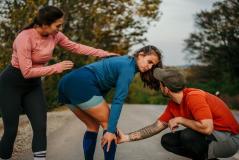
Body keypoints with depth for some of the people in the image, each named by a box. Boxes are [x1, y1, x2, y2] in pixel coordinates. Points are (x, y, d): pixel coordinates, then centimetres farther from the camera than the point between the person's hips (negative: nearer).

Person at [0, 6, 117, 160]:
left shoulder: (55, 35, -8)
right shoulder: (25, 38, -28)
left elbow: (76, 47, -1)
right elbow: (26, 72, -29)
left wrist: (105, 54, -4)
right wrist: (56, 68, -26)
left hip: (33, 85, 6)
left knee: (40, 126, -5)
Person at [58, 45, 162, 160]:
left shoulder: (124, 62, 22)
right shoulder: (128, 67, -5)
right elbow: (118, 100, -11)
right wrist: (111, 130, -12)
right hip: (81, 85, -9)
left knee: (93, 126, 19)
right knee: (108, 123, 3)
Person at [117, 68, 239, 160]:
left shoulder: (193, 97, -27)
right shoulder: (173, 104, 0)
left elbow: (207, 128, -37)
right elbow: (157, 126, 6)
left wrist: (180, 120, -21)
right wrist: (127, 137, 3)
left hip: (229, 139, -8)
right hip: (209, 136, 9)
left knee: (188, 135, -33)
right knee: (167, 140, 4)